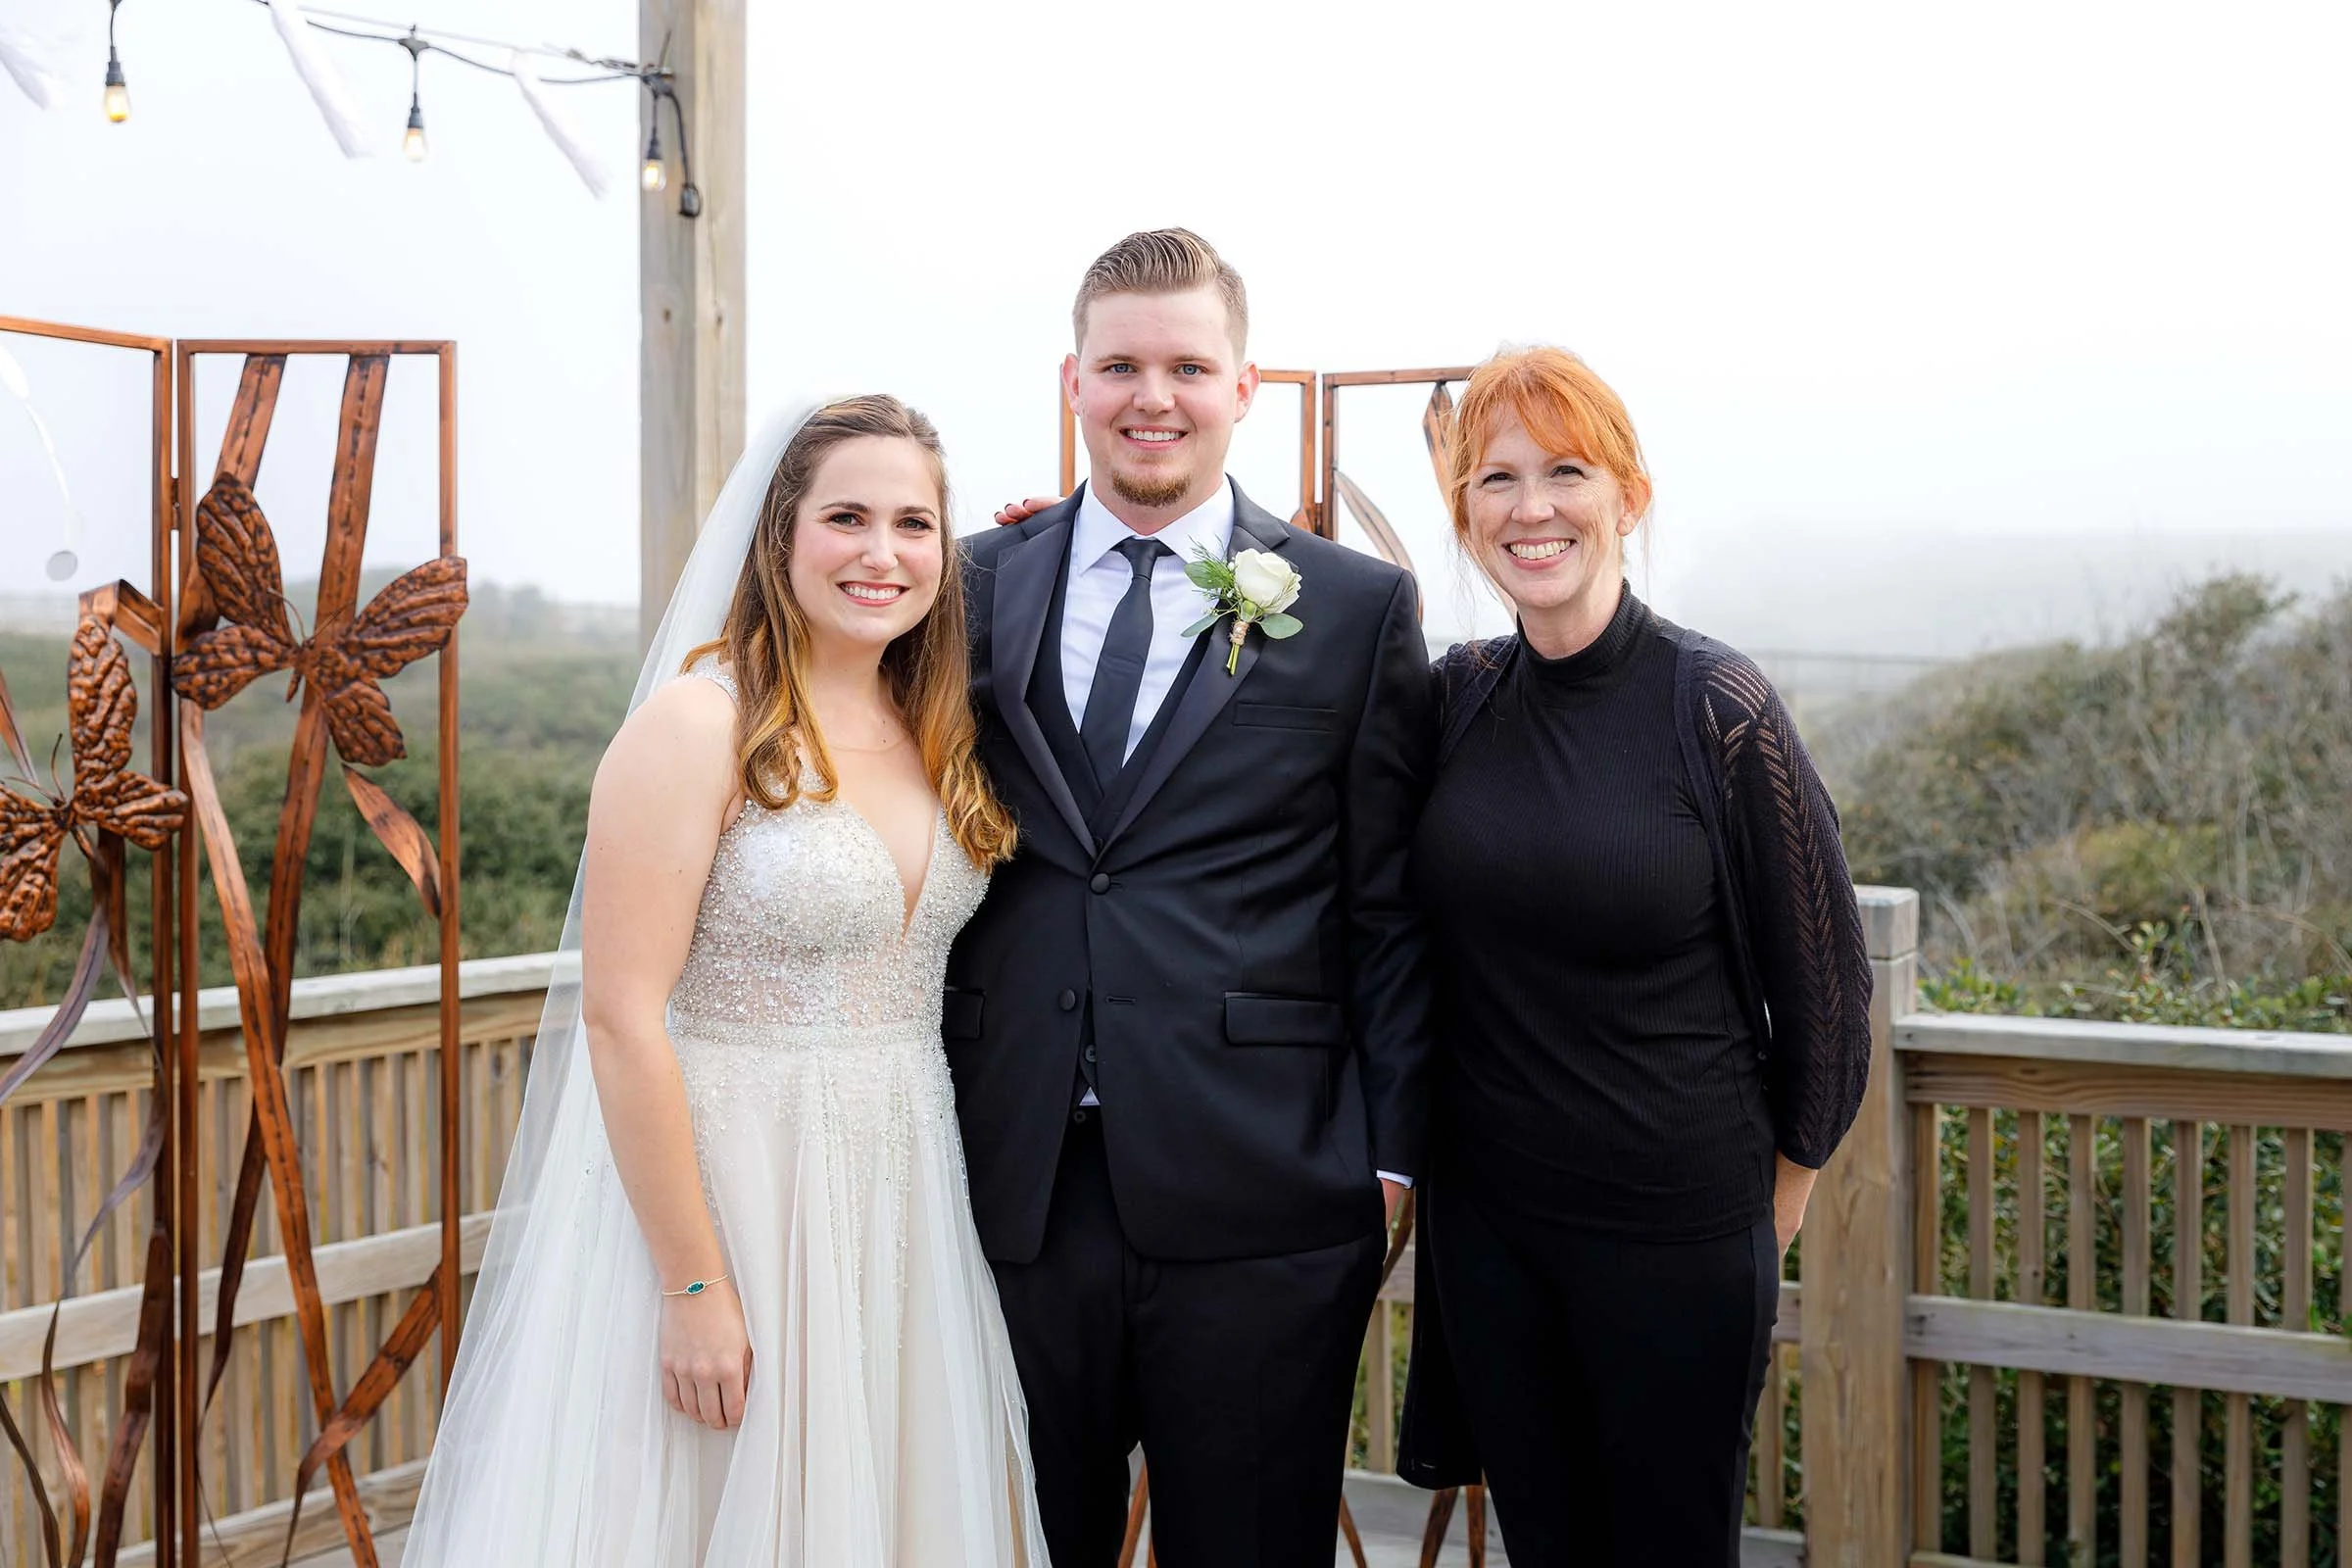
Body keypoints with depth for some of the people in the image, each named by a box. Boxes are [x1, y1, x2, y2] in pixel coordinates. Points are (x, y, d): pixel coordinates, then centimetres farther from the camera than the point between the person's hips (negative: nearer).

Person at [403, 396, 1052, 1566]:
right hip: (718, 1194, -6)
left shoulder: (936, 738, 7)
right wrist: (695, 1288, -17)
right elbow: (621, 1017, -17)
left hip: (902, 1206, 6)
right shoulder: (699, 723, -13)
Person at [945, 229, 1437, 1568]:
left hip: (1259, 1208, -2)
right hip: (1018, 1194, 2)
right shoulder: (976, 590, 8)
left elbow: (1390, 911, 2)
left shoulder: (1359, 608, 2)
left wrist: (1390, 1159, -2)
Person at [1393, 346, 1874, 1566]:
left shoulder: (1717, 708, -13)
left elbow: (1823, 976, -4)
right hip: (1482, 1212, 4)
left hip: (1677, 1224, -3)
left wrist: (1787, 1171, 6)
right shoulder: (1456, 694, -2)